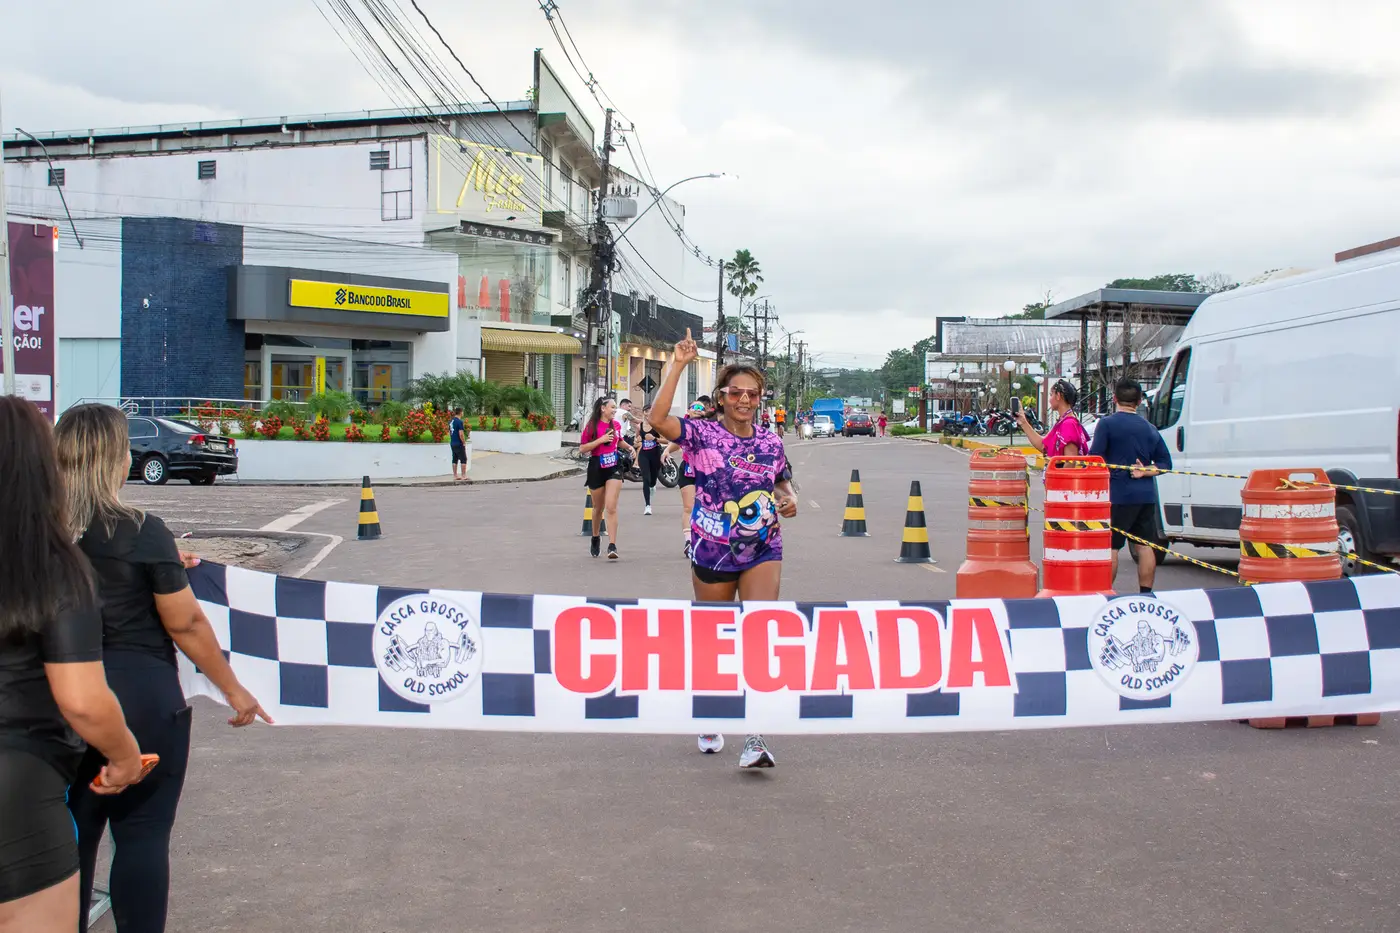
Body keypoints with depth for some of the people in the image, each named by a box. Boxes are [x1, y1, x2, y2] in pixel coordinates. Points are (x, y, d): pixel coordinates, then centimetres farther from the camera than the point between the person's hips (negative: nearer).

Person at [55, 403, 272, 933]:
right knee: (142, 834, 6)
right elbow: (186, 625, -10)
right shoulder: (142, 533, -14)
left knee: (73, 831, 16)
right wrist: (234, 690, 2)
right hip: (142, 698, -4)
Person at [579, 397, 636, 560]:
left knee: (611, 508, -11)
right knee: (598, 508, 14)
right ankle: (595, 537, 40)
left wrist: (629, 447, 8)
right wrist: (601, 439, -20)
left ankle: (612, 546, -15)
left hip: (614, 468, 2)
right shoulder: (592, 425, -8)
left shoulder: (616, 424, 6)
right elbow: (582, 448, -12)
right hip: (596, 468, -2)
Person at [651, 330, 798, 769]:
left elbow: (783, 482, 21)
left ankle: (755, 737, -15)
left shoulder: (771, 443, 4)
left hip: (762, 552, 2)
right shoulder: (702, 434, -7)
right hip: (711, 552, -2)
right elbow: (659, 419, -25)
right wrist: (678, 364, -26)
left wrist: (790, 499, -2)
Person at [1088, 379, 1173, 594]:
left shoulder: (1107, 424, -6)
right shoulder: (1149, 428, 12)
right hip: (1146, 495, 6)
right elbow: (1165, 462, 11)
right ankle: (1145, 595, 10)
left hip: (1118, 495, -5)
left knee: (1110, 546, -2)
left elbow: (1094, 459, -10)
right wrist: (1145, 472, 0)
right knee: (1145, 546, 7)